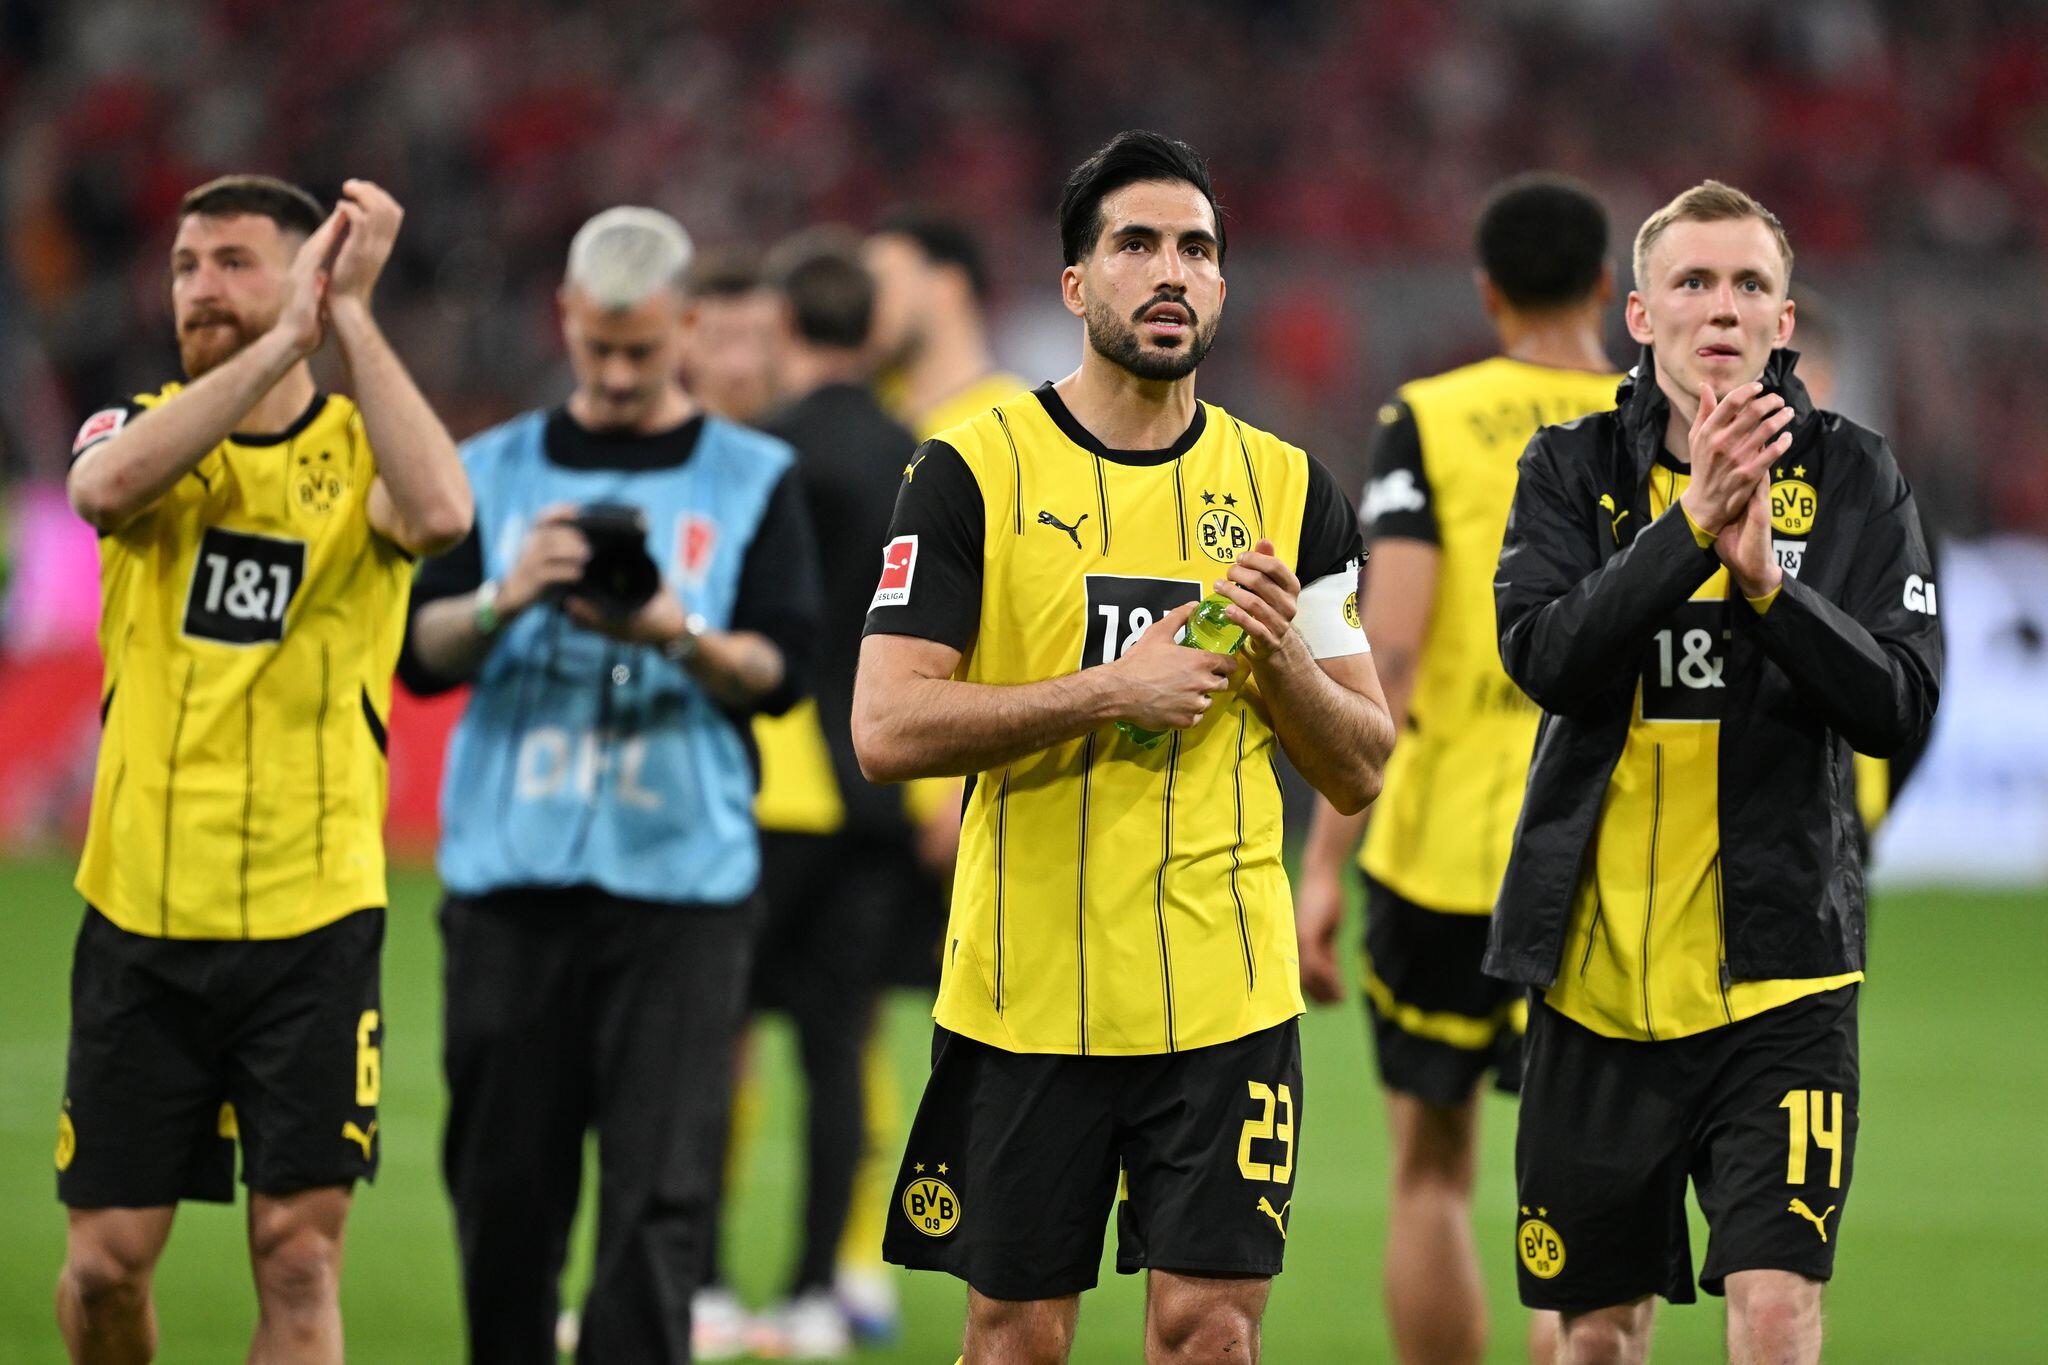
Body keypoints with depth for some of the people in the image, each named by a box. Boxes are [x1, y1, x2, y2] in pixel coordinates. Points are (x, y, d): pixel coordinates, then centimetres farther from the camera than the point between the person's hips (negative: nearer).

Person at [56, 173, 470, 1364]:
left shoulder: (361, 449, 2)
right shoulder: (145, 429, 5)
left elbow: (440, 512, -23)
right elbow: (106, 485, -21)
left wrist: (350, 317, -19)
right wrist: (286, 339, -25)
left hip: (313, 919, -1)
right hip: (142, 913, 1)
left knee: (300, 1251, -6)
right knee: (109, 1257, 4)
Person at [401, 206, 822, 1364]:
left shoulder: (753, 478, 8)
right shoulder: (495, 470, 13)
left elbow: (781, 669, 1)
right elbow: (422, 653, 6)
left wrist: (681, 637, -19)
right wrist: (506, 596, -14)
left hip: (681, 876, -2)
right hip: (511, 871, 2)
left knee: (660, 1194, -10)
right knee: (504, 1185, 4)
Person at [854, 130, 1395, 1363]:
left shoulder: (1292, 491, 8)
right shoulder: (976, 472, -1)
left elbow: (1359, 771, 10)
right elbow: (888, 729, -9)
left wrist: (1282, 654, -10)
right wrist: (1109, 691, -16)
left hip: (1228, 990, 2)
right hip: (1025, 989, -2)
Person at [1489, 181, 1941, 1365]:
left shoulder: (1853, 478, 1)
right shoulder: (1574, 470, 2)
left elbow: (1901, 703, -8)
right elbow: (1544, 657, -15)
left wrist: (1768, 580, -22)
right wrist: (1691, 524, -25)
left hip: (1777, 973, -2)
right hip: (1597, 974, 2)